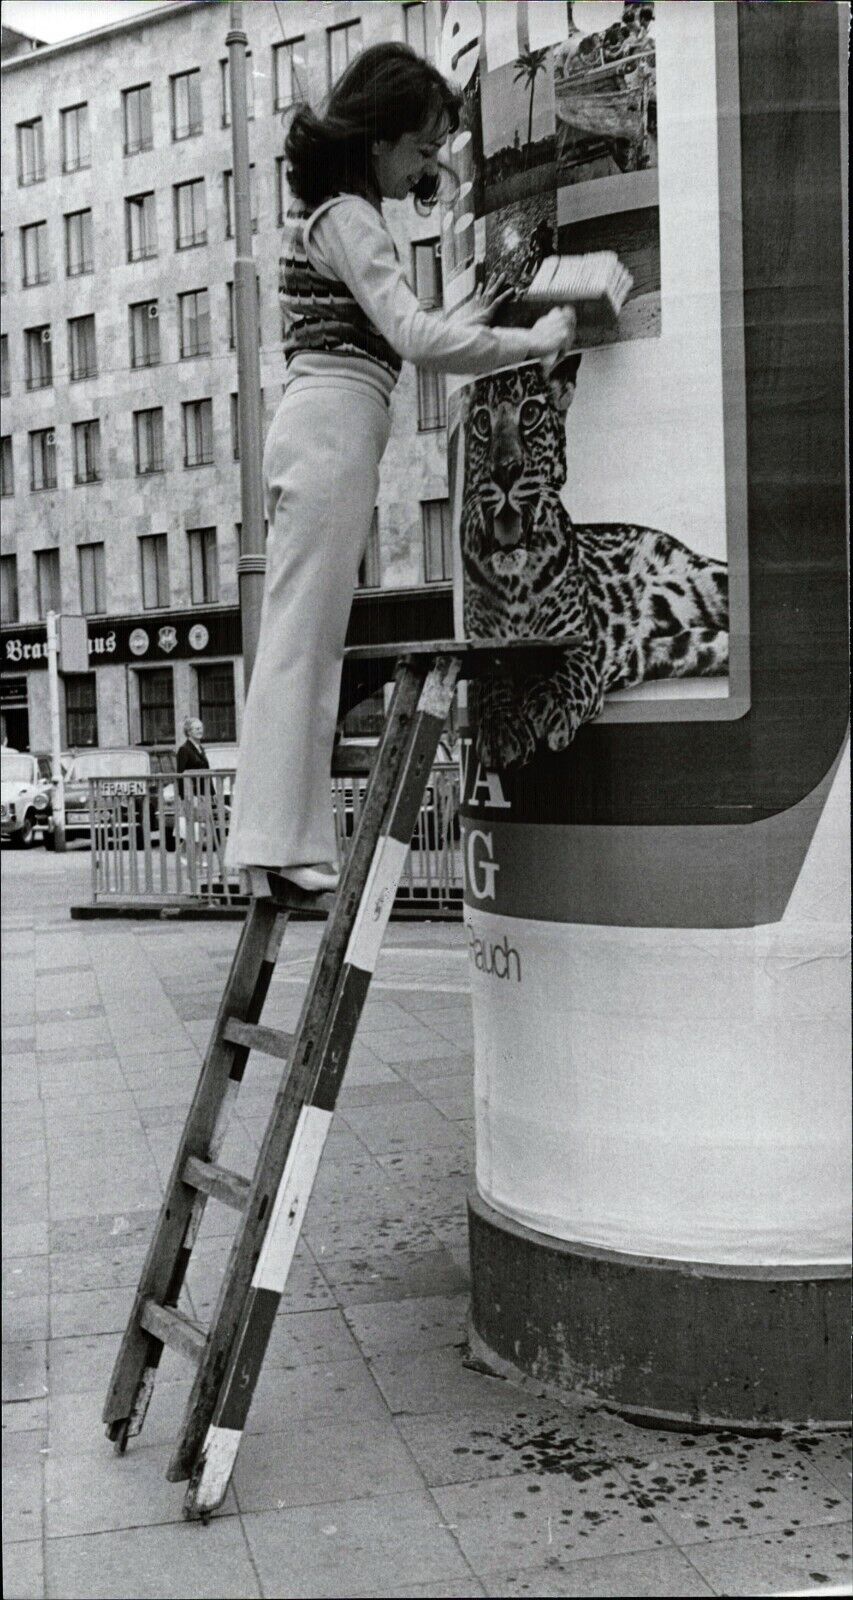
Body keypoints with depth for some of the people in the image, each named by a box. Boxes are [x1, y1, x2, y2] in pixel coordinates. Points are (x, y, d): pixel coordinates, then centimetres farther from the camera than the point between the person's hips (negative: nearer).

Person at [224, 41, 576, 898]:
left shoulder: (325, 215, 24)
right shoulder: (348, 217, -6)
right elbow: (413, 336, -18)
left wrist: (461, 323, 21)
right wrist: (532, 340, -12)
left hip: (313, 431, 10)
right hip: (334, 431, -10)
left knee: (298, 643, 5)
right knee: (302, 642, -11)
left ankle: (280, 841, 6)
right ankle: (279, 840, -10)